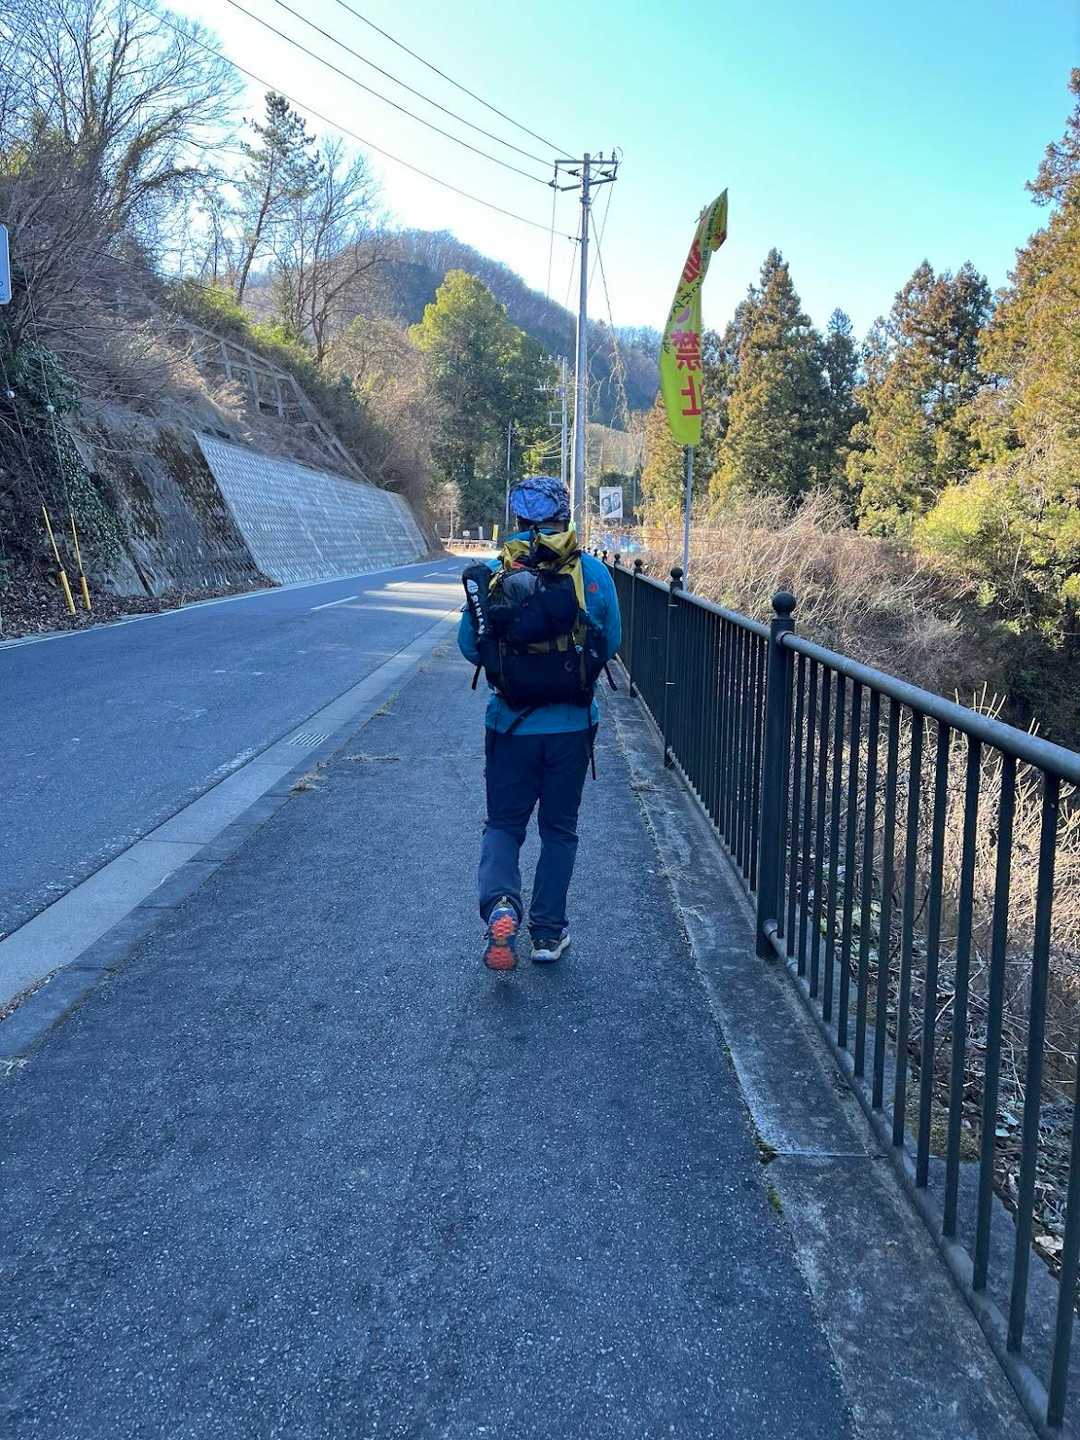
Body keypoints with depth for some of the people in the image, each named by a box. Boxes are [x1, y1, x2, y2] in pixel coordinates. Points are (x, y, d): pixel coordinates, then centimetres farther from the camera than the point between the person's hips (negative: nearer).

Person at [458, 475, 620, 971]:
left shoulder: (493, 572, -7)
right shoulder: (594, 573, -5)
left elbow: (470, 646, -3)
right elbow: (611, 644, 4)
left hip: (511, 722, -1)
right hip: (573, 724, 1)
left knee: (503, 823, 13)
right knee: (559, 829, 16)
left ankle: (500, 903, -13)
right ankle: (548, 931, 21)